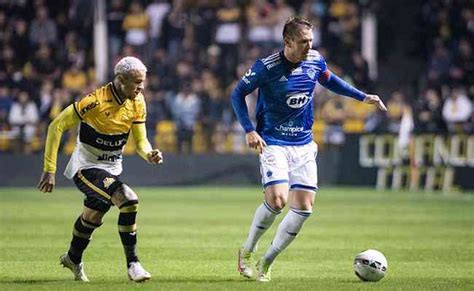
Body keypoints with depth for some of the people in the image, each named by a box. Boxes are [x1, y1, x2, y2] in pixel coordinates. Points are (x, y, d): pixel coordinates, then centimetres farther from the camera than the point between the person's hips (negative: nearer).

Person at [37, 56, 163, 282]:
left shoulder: (137, 103, -5)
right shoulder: (96, 101, -25)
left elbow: (140, 141, 2)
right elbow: (56, 126, -19)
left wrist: (149, 154, -22)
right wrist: (49, 169, -20)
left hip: (111, 169, 7)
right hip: (86, 168, -7)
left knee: (92, 217, 24)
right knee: (129, 200, -26)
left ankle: (73, 259, 51)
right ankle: (132, 264, -18)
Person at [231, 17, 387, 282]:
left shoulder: (315, 61, 1)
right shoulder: (267, 67, -15)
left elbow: (330, 80, 23)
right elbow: (238, 94, -6)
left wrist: (362, 97, 19)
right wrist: (249, 130, -17)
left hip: (303, 144, 6)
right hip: (273, 143, -5)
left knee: (304, 208, -3)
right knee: (277, 200, -22)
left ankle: (267, 261, 12)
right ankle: (247, 252, 2)